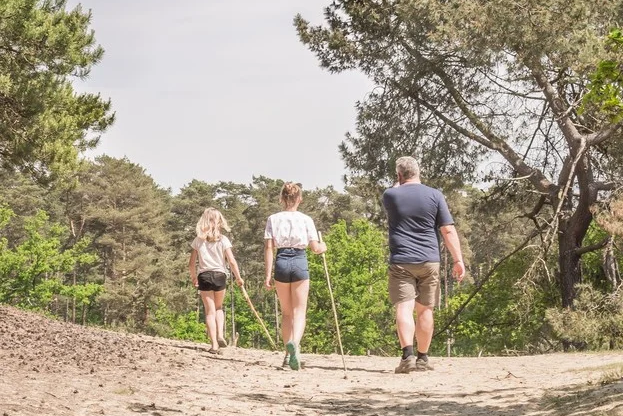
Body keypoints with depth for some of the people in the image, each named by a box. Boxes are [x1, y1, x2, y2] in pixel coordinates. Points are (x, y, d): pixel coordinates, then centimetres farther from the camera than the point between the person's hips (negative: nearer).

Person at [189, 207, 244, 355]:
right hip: (220, 276, 0)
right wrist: (238, 277, 4)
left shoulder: (198, 240, 1)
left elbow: (191, 263, 3)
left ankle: (214, 344, -5)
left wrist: (194, 277, 21)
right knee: (218, 307, 22)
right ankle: (220, 335, 3)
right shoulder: (223, 240, -4)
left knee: (210, 311, 3)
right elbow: (232, 261, -8)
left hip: (204, 276, 0)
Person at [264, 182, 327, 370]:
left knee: (286, 312, 16)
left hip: (281, 263, 2)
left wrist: (268, 274, -2)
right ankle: (294, 343, -28)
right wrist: (323, 247, 23)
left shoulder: (273, 219, 2)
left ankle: (289, 351, 19)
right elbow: (315, 248, 0)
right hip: (300, 263, -2)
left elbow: (268, 248, -2)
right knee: (299, 312, -1)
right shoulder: (306, 219, 0)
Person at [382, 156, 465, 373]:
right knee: (425, 310, 10)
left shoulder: (390, 195, -1)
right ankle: (422, 359, 18)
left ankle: (407, 355, -23)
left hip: (401, 261, -1)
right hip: (429, 261, 1)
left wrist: (399, 184, 24)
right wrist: (458, 260, 1)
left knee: (404, 308, -7)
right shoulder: (434, 196, 0)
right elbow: (448, 230, -2)